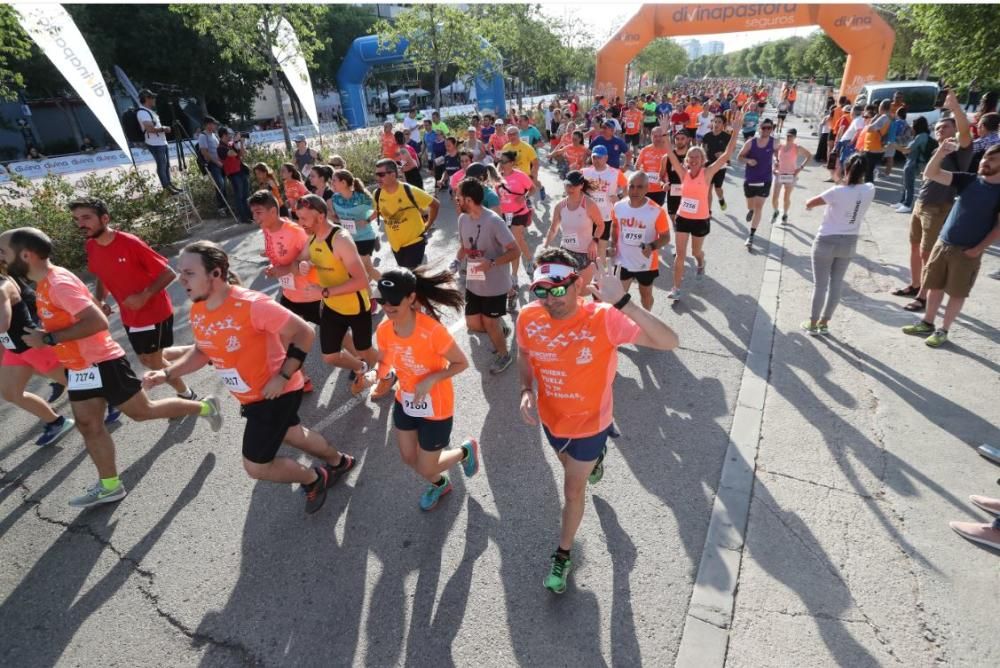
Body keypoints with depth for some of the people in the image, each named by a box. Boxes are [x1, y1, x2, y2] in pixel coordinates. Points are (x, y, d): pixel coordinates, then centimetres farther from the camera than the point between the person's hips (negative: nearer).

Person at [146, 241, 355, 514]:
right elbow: (202, 351, 12)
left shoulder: (252, 304, -30)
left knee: (255, 466, -1)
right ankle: (339, 461, 53)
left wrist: (283, 376, -26)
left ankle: (314, 478, 25)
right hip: (250, 396, 9)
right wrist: (166, 373, -3)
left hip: (277, 393, -9)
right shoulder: (197, 312, -4)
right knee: (292, 435, 27)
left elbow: (304, 332, -25)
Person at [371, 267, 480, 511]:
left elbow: (462, 363, -20)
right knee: (408, 457, 21)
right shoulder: (384, 330, -14)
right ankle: (439, 484, 54)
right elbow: (384, 363, 2)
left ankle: (466, 451, 39)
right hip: (405, 402, 6)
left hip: (436, 408, -6)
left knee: (426, 469, 8)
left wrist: (431, 380, -32)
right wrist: (378, 374, -21)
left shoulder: (432, 330, -31)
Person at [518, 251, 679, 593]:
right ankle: (594, 459, 71)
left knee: (573, 491, 13)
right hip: (550, 417, 4)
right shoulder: (529, 317, -21)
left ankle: (563, 555, 40)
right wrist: (526, 390, -16)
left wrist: (623, 303, -52)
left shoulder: (603, 319, -33)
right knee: (569, 464, 34)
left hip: (589, 422, -4)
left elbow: (668, 342, -41)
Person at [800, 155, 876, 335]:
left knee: (820, 284, 4)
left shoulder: (838, 192, -19)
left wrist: (812, 204, 12)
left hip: (826, 241, -5)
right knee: (836, 284, 13)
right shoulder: (869, 190, -5)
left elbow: (809, 204, -6)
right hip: (849, 243, 5)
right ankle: (824, 322, 23)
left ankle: (813, 323, 14)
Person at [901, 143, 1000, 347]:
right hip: (942, 243, 4)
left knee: (957, 293, 6)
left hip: (967, 252, -4)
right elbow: (931, 174, -5)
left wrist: (979, 248, -15)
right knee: (935, 286, 13)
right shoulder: (968, 180, 3)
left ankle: (943, 330, 17)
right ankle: (927, 323, 28)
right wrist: (941, 152, -21)